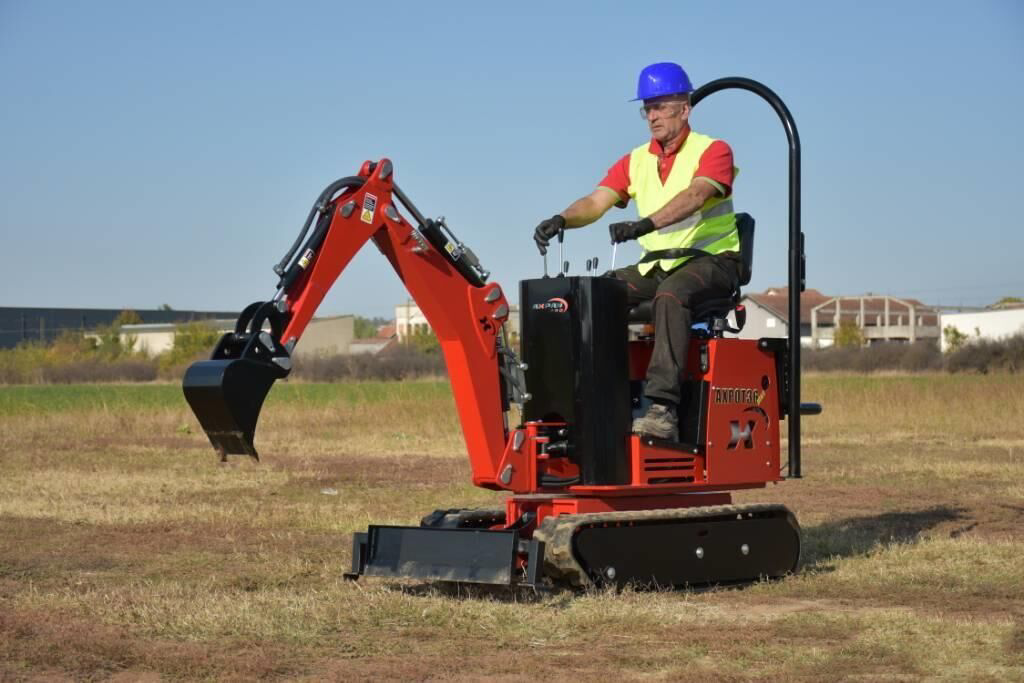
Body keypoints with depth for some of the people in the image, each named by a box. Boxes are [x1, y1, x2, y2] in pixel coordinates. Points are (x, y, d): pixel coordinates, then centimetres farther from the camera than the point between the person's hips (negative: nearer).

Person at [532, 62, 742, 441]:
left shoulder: (713, 151, -7)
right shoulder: (636, 161, 10)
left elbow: (695, 196, -27)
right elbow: (596, 201, -2)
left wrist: (646, 224, -44)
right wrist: (561, 219, -25)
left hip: (711, 260, -6)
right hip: (656, 265, 6)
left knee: (671, 295, -38)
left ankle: (663, 407, -46)